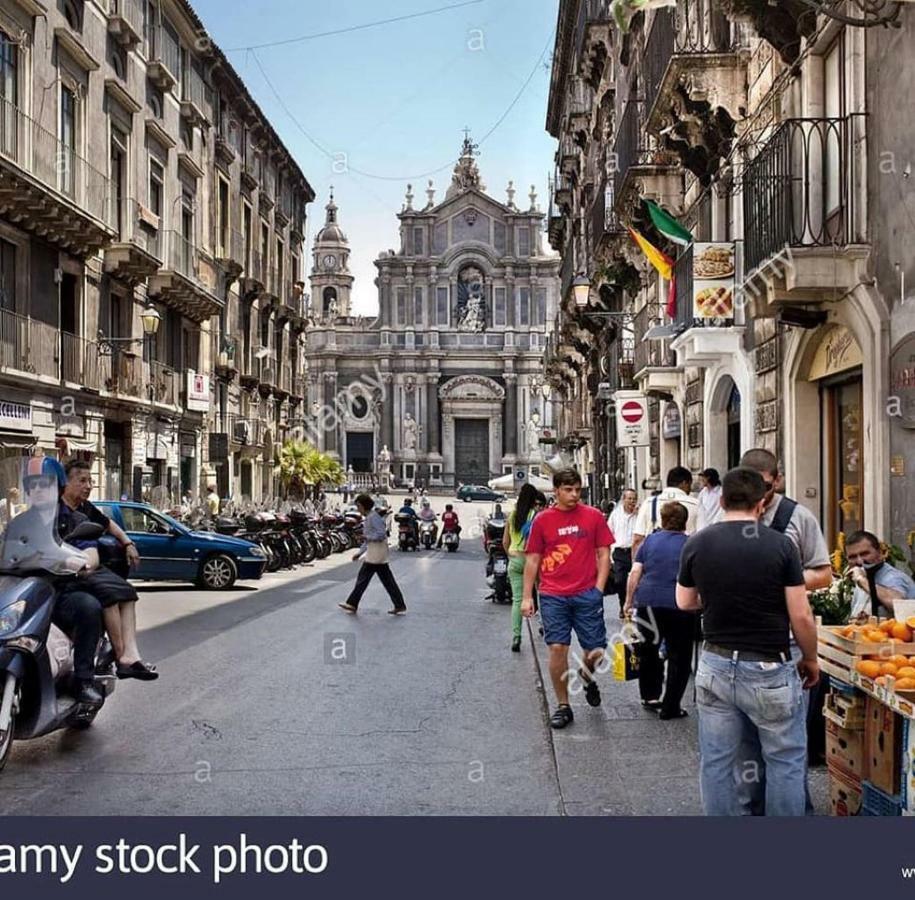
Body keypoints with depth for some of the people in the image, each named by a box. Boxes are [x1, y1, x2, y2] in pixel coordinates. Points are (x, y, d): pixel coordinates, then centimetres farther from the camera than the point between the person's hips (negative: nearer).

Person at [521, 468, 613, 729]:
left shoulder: (593, 516, 4)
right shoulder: (542, 520, 4)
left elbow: (604, 554, 7)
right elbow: (532, 560, 7)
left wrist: (598, 589, -3)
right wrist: (527, 597, 3)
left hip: (587, 594, 0)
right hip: (553, 597, 0)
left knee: (596, 651, 2)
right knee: (557, 648, -3)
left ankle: (587, 676, 37)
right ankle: (563, 706, 12)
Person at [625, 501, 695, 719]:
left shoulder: (650, 541, 9)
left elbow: (635, 573, 4)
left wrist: (629, 601, 11)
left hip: (648, 601, 2)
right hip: (679, 605, -2)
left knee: (648, 651, 19)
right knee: (679, 656, 8)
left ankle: (650, 696, 25)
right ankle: (670, 707, 9)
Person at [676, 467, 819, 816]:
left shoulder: (696, 544, -3)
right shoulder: (779, 545, -12)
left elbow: (685, 602, 9)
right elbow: (801, 616, -10)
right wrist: (810, 659, 6)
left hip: (715, 666, 3)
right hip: (769, 670, -3)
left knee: (717, 761, 12)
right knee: (785, 760, 12)